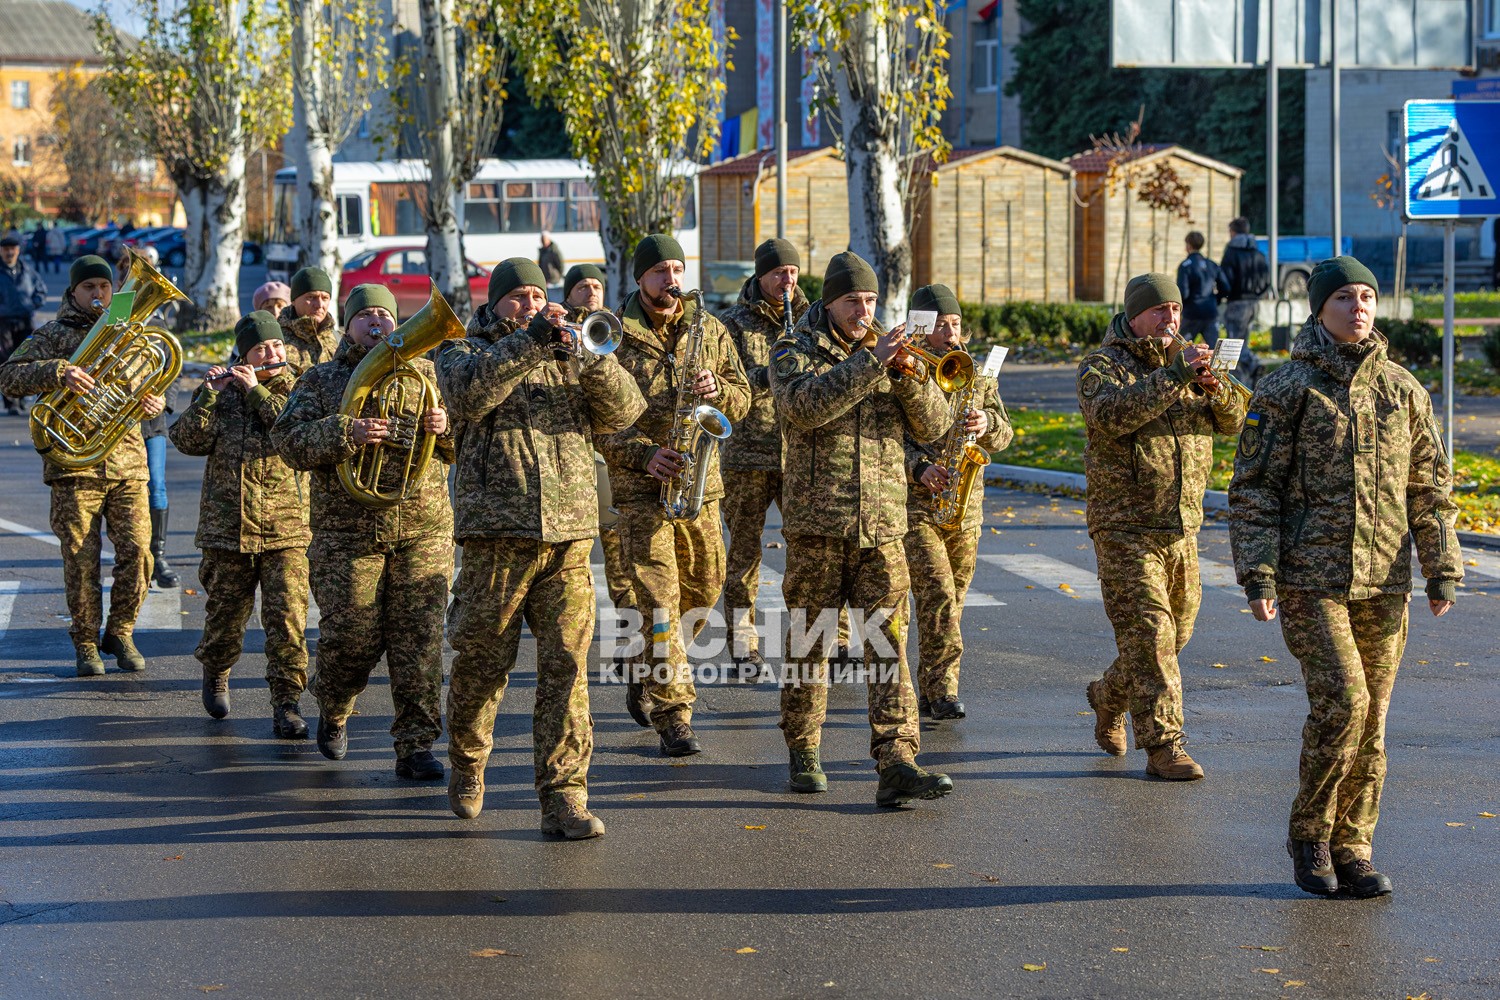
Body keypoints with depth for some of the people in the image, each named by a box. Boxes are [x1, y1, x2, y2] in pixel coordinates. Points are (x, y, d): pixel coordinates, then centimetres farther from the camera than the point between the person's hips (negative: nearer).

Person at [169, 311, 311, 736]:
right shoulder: (219, 392, 9)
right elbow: (188, 441, -3)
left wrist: (257, 390, -13)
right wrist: (210, 394, -14)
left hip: (286, 529, -1)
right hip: (227, 529, 1)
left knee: (287, 620, -9)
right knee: (225, 616, 10)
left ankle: (286, 703, -2)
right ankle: (215, 674, 38)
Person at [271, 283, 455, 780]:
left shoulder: (427, 374, 14)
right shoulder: (320, 379, 10)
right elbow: (287, 440, -3)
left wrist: (448, 426, -10)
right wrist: (346, 432, -18)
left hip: (423, 531, 1)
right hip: (347, 530, -1)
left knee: (419, 640, -5)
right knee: (350, 639, -2)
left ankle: (415, 747, 0)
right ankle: (333, 711, 29)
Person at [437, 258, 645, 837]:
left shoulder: (569, 357, 18)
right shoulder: (464, 351, 10)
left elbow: (624, 411, 3)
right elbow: (470, 393, -15)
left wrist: (593, 358, -14)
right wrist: (531, 339, -20)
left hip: (569, 536, 2)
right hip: (497, 534, -2)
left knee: (566, 668, -6)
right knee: (480, 663, 6)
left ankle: (563, 796, -5)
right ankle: (466, 767, 29)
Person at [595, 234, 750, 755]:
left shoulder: (710, 330, 9)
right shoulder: (613, 336, -3)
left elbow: (743, 398, 10)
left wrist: (718, 391, -13)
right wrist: (644, 454, -19)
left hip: (700, 483, 5)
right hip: (641, 487, -5)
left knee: (702, 590, 13)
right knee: (659, 599, -11)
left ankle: (647, 673, 37)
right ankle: (674, 716, -10)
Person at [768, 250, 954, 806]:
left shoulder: (887, 351, 13)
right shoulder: (794, 351, 2)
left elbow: (933, 425, 5)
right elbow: (804, 405, -20)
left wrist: (909, 376, -13)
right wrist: (868, 364, -24)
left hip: (882, 525, 2)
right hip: (816, 524, -2)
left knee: (888, 644, -7)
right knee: (808, 643, 7)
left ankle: (896, 765, -12)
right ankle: (803, 754, 22)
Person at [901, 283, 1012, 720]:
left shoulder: (978, 374, 12)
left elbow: (1004, 435, 8)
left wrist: (986, 425, -15)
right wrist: (920, 469, -24)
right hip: (913, 504, -5)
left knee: (952, 599, 8)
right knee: (938, 593, -16)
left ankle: (930, 693, 18)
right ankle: (943, 689, -14)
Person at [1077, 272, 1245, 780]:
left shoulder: (1184, 365, 14)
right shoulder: (1101, 366, -4)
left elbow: (1232, 422, 7)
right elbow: (1111, 414, -25)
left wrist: (1217, 391, -16)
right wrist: (1174, 376, -29)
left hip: (1182, 526, 6)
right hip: (1125, 525, -6)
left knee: (1176, 630, 15)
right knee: (1149, 633, -12)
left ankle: (1109, 696, 38)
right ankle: (1162, 745, -9)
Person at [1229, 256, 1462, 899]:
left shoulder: (1402, 390, 8)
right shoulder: (1285, 390, -3)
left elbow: (1430, 487, 12)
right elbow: (1253, 489, -4)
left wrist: (1443, 573, 7)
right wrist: (1257, 575, -12)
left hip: (1383, 584, 4)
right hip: (1309, 580, -4)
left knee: (1370, 720, 5)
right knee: (1340, 702, -15)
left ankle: (1350, 851, 16)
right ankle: (1309, 833, 4)